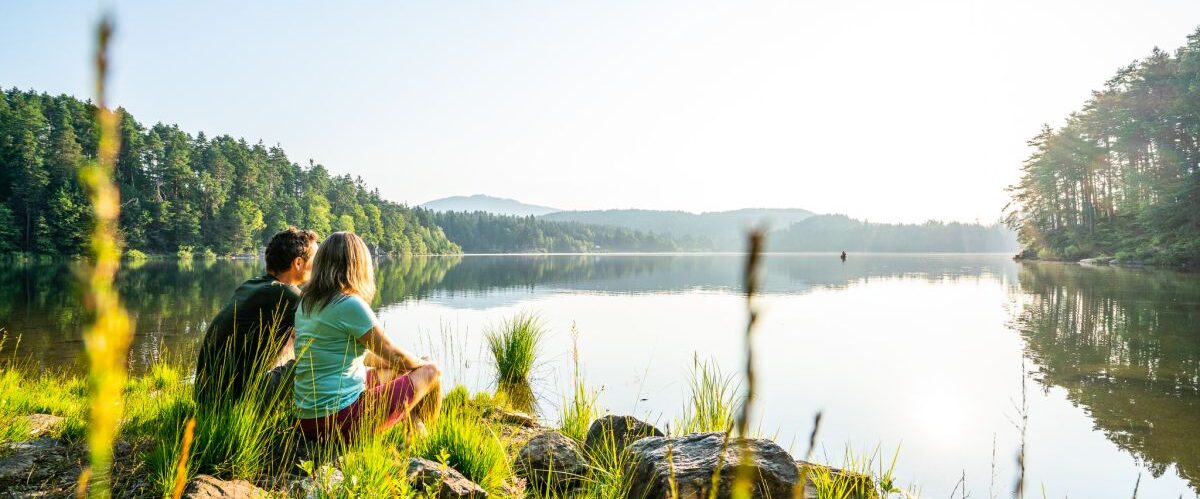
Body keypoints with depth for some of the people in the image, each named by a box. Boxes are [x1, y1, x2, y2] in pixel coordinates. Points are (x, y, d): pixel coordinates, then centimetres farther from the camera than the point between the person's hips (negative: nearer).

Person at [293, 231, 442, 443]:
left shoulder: (305, 304, 8)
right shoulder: (350, 304, -17)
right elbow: (395, 355, -8)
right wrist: (421, 363, 14)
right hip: (342, 420, -9)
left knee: (395, 371, 26)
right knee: (430, 371, 5)